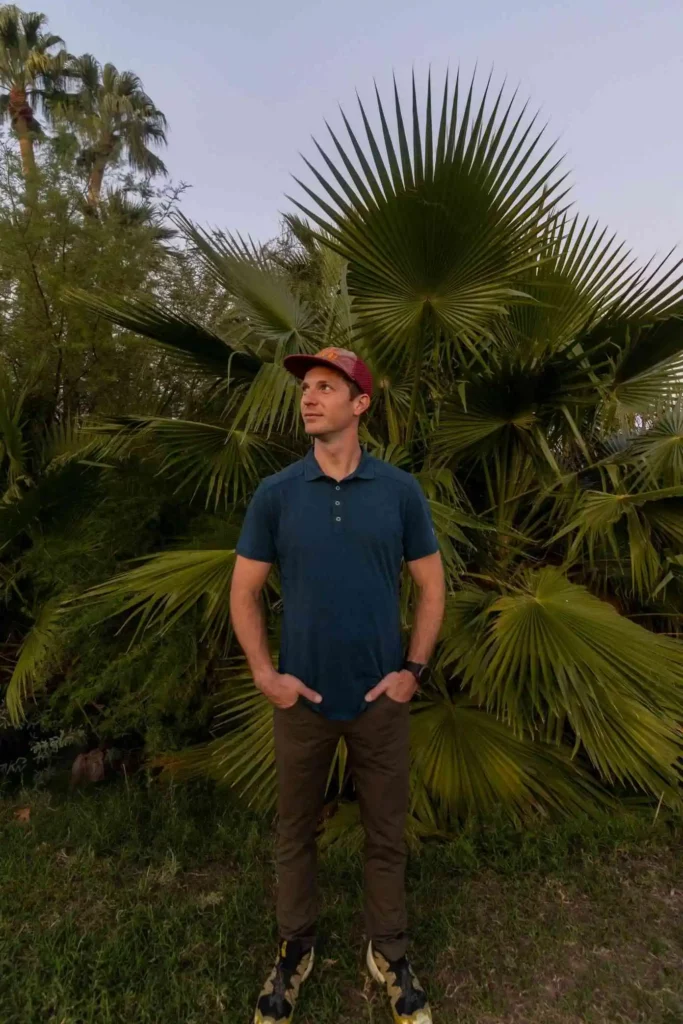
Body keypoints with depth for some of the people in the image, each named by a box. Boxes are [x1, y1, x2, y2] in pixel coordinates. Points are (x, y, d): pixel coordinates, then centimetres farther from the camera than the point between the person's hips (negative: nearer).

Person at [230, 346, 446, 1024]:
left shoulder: (400, 491, -5)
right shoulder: (275, 493, -5)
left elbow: (431, 587, 2)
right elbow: (244, 592, 1)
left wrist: (413, 669, -5)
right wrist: (264, 674, -7)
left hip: (381, 698, 0)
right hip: (302, 698, 1)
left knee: (386, 834, 17)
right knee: (295, 830, 19)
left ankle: (388, 953, 43)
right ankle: (295, 948, 45)